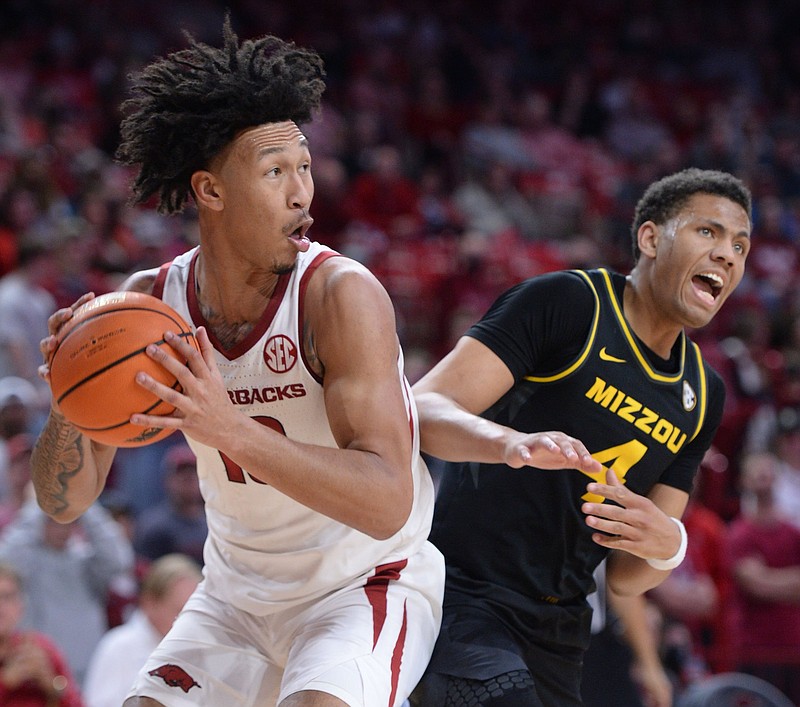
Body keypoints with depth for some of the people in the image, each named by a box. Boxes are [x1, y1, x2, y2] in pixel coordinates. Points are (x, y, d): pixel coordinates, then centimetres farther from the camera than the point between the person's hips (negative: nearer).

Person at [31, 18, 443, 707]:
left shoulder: (342, 294, -22)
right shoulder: (149, 302, -6)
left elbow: (387, 504, -31)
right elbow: (66, 498, -3)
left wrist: (233, 430, -43)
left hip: (369, 585, -5)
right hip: (239, 593, 5)